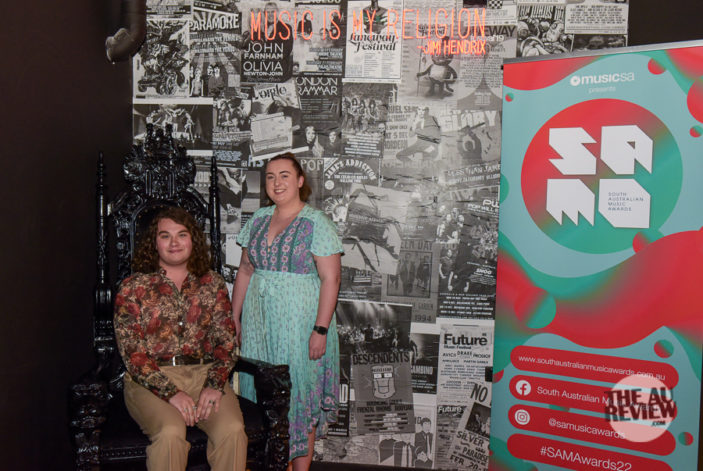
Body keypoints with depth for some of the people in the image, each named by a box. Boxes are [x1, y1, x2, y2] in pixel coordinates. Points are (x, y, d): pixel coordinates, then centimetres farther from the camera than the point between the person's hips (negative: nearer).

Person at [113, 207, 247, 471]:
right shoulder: (133, 288, 3)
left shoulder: (212, 284, 11)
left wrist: (214, 385, -10)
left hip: (203, 373, 2)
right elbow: (131, 352, -4)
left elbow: (225, 340, 7)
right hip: (150, 379, -2)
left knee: (232, 430, -25)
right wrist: (170, 392, -15)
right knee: (170, 432, -31)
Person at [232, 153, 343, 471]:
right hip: (258, 321, 5)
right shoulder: (258, 219, 9)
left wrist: (321, 329, -18)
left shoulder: (316, 223, -9)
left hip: (299, 321, -5)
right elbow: (245, 270, 13)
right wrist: (234, 316, 11)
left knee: (298, 392, 3)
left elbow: (331, 278, -13)